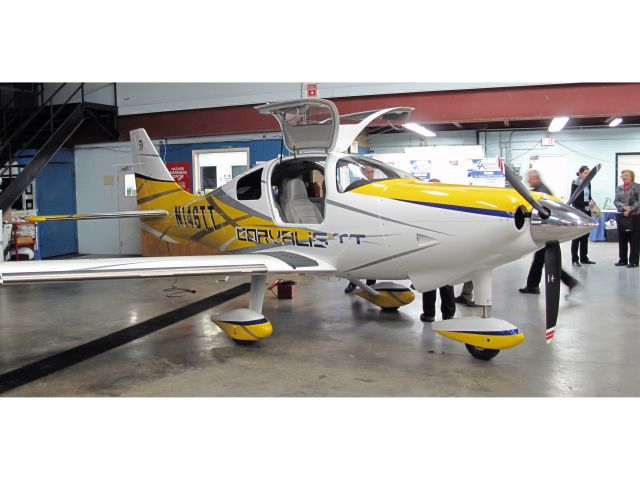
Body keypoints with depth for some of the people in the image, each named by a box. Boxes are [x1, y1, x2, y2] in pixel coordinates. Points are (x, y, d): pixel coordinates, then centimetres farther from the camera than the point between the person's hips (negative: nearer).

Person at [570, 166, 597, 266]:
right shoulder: (575, 184, -9)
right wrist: (587, 203, -19)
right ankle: (574, 259, 3)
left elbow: (589, 196, 19)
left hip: (587, 212, 6)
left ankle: (584, 258, 17)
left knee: (585, 236, 10)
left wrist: (592, 202, -3)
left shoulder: (588, 183, 10)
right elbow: (574, 200, -13)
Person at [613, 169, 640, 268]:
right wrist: (623, 207, -14)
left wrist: (630, 209, -18)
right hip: (621, 216, 5)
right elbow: (616, 201, 4)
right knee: (622, 239, 8)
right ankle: (622, 260, 17)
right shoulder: (619, 188, 12)